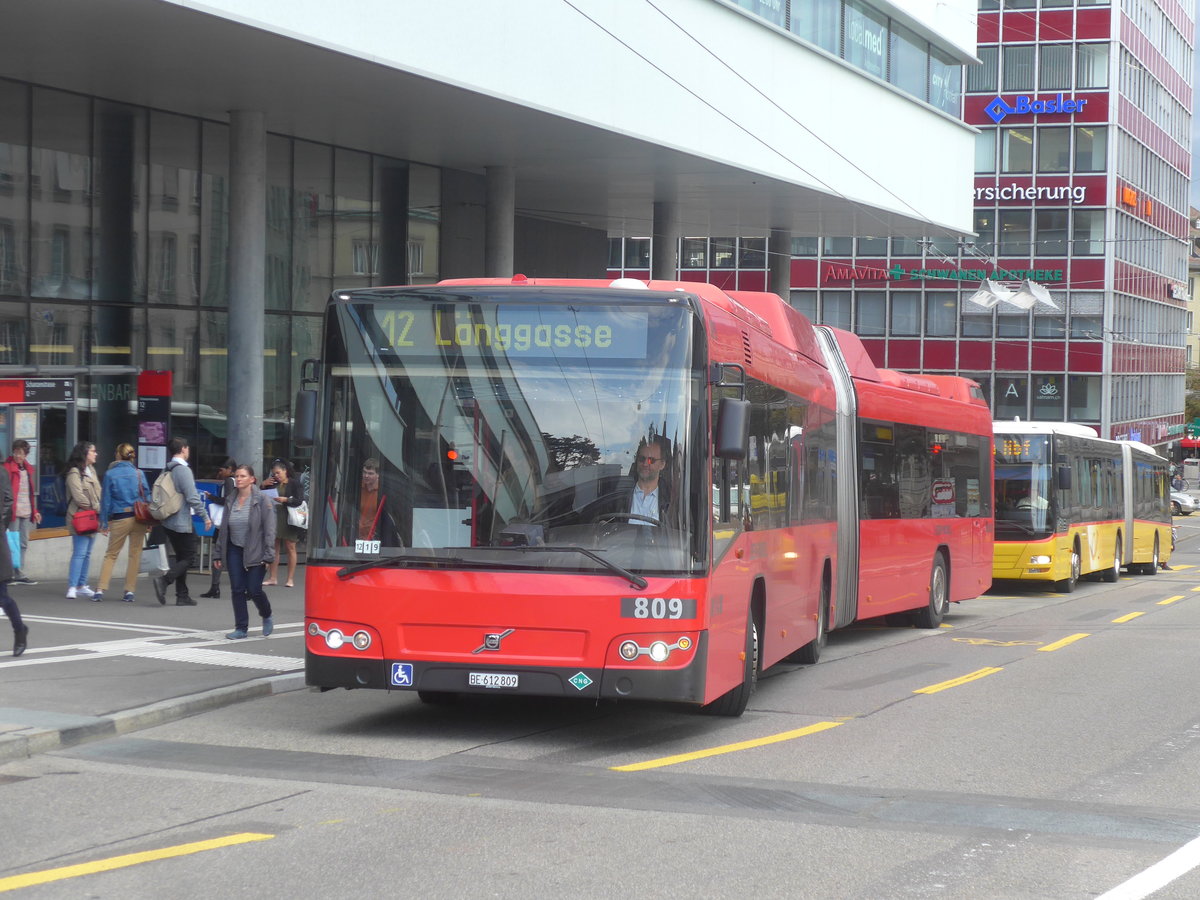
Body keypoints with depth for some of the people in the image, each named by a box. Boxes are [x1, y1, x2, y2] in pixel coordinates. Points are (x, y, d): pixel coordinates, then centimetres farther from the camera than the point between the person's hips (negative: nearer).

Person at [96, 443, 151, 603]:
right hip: (138, 517, 1)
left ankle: (101, 589, -1)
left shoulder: (110, 474, -3)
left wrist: (104, 522, 4)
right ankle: (129, 591, 8)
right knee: (135, 554, 9)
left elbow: (106, 499, -2)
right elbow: (147, 496, 1)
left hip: (119, 518, -1)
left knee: (111, 554, 8)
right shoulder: (139, 473, 0)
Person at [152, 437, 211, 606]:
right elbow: (192, 497, -20)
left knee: (181, 557, 13)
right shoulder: (183, 470, -15)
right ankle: (164, 580, -21)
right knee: (189, 558, -4)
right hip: (182, 522, -9)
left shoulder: (166, 470, 11)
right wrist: (205, 516, -13)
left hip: (168, 521, 9)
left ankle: (182, 596, 12)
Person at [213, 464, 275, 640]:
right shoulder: (230, 500, 8)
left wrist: (267, 555, -16)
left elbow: (269, 529, -10)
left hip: (255, 552, -5)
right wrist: (218, 554, 11)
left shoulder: (262, 500, -8)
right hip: (234, 551, 5)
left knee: (254, 590, -5)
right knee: (237, 590, 2)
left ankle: (267, 617, 23)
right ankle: (241, 628, 9)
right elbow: (223, 528, 13)